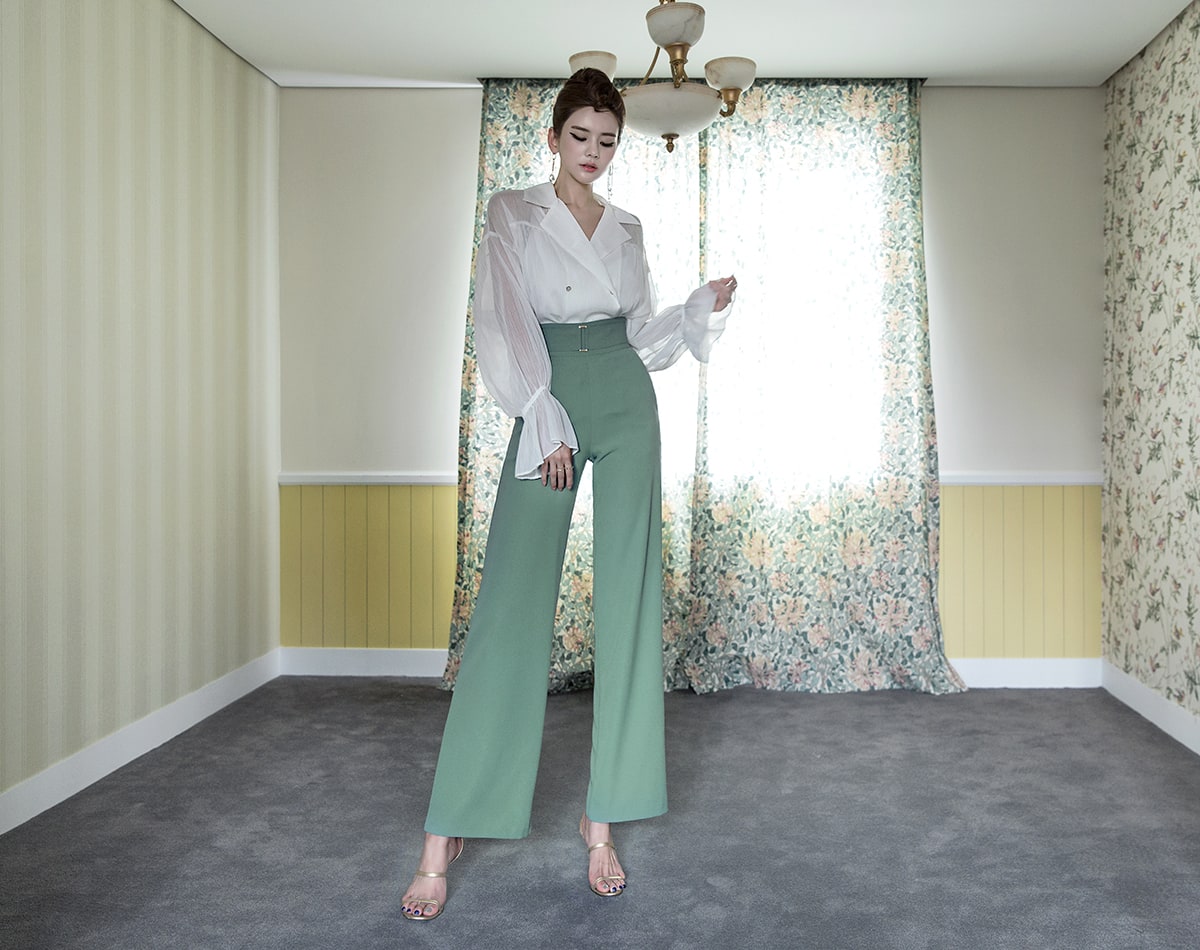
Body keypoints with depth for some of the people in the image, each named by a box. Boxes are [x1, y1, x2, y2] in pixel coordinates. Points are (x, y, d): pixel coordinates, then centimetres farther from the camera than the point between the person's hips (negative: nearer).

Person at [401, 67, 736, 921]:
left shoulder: (627, 228, 16)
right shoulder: (514, 216, 5)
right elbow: (503, 327, -5)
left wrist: (705, 305, 3)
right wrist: (546, 427, -12)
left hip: (627, 405, 4)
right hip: (546, 407, -3)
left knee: (628, 602, -2)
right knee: (512, 608, -9)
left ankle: (604, 819, 9)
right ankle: (445, 835, -1)